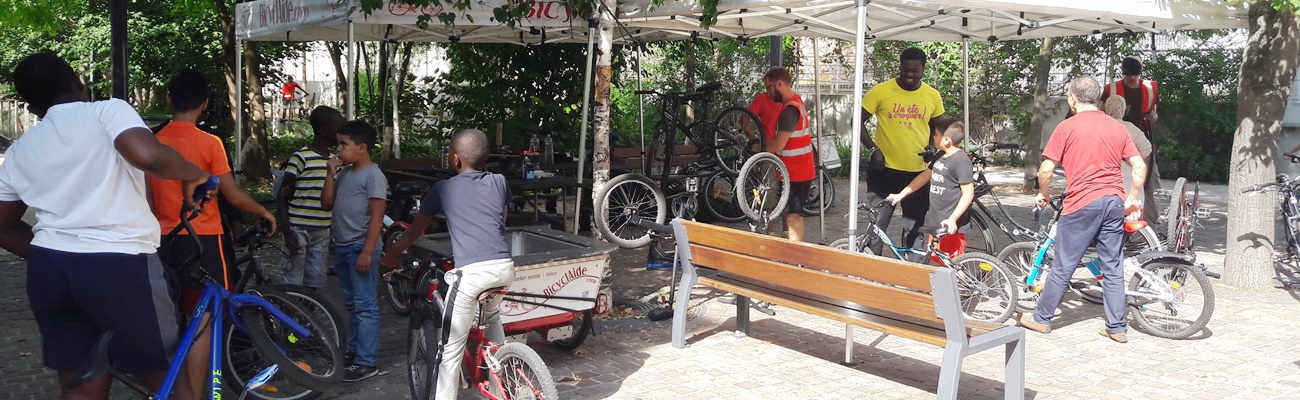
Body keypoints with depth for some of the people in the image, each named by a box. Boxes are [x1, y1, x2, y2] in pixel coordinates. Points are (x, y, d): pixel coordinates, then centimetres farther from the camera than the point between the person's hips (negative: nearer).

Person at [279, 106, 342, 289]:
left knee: (316, 284, 10)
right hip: (299, 231, -7)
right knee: (292, 284, -3)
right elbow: (282, 197, -10)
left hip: (322, 233, 7)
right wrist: (287, 232, -17)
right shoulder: (301, 157, -10)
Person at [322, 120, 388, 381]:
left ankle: (366, 363, -5)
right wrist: (330, 175, 4)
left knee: (365, 305, -7)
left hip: (361, 247, -9)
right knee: (351, 303, 18)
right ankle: (354, 349, 30)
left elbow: (377, 217, -16)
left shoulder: (373, 175, -12)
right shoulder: (345, 173, 14)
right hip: (342, 247, 9)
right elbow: (327, 204, 14)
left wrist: (367, 252, -21)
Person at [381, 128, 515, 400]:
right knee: (492, 313, 35)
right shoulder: (499, 182, 16)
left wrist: (392, 254, 32)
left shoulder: (444, 189, 8)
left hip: (470, 272, -5)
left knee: (452, 347, 2)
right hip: (504, 267, 5)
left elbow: (416, 230, 17)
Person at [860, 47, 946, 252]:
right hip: (884, 169, -2)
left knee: (914, 228, 9)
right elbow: (858, 121, -1)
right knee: (876, 226, 3)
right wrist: (873, 148, -13)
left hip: (917, 172, 2)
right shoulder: (881, 91, -5)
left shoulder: (932, 96, 5)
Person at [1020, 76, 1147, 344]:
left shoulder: (1067, 127, -5)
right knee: (1113, 268, 10)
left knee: (1063, 266, 4)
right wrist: (1133, 199, 19)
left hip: (1082, 203, -5)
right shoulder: (1117, 127, 10)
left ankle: (1042, 318, 14)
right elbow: (1140, 166, 9)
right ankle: (1117, 328, 14)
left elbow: (1046, 170, -7)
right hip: (1114, 202, 5)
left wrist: (1043, 194, 10)